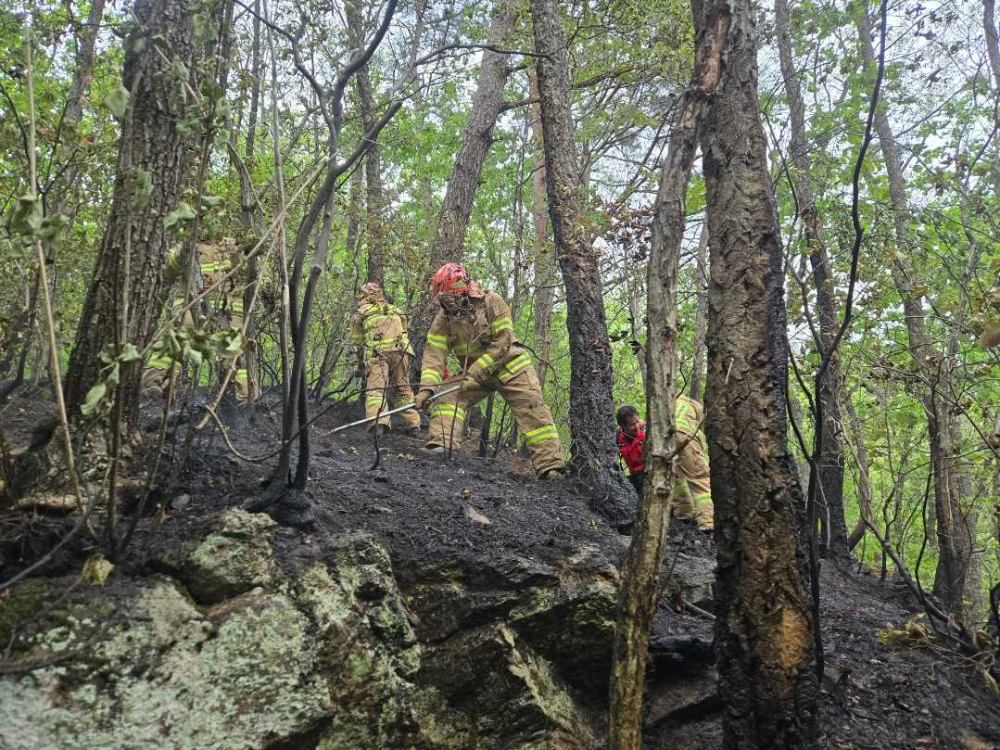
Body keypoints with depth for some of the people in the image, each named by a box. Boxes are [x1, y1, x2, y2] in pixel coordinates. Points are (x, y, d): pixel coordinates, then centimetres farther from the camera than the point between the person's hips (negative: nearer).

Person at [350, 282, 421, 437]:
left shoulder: (361, 314, 16)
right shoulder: (395, 310, 28)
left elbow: (357, 341, 16)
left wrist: (361, 363, 27)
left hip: (376, 353, -3)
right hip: (400, 350, 4)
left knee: (375, 389, -8)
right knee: (402, 389, 15)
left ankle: (378, 422, -28)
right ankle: (412, 424, 9)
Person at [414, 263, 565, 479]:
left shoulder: (491, 302, -18)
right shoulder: (443, 318, -6)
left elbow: (502, 344, -23)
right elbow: (434, 353, -14)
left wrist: (475, 372, -27)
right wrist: (427, 387, -29)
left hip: (508, 365, -4)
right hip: (472, 371, 4)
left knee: (532, 408, -14)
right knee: (447, 396, -17)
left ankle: (551, 465, -14)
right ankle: (442, 445, -23)